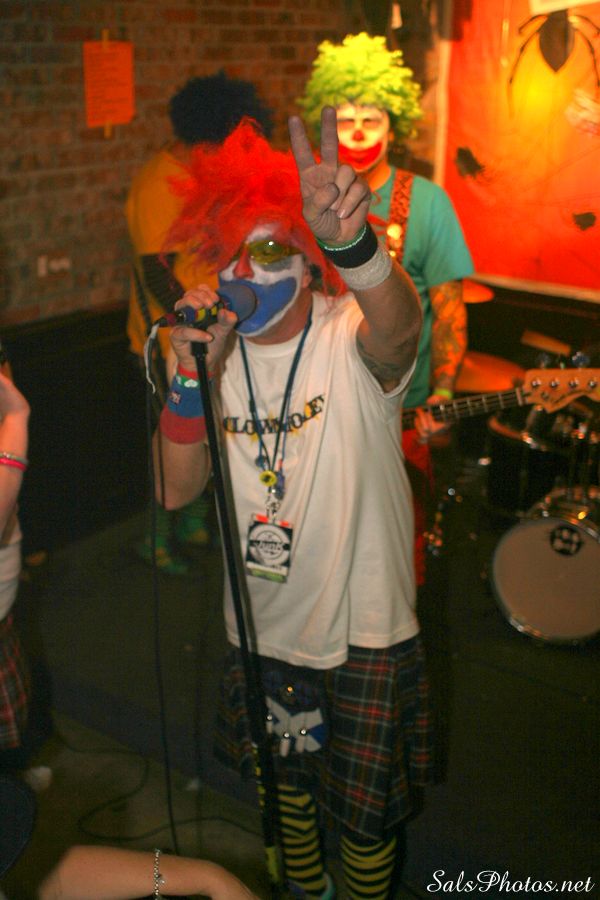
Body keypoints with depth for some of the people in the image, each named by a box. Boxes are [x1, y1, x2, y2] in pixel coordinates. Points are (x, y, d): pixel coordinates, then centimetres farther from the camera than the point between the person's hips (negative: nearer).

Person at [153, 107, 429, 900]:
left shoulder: (349, 338, -21)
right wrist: (193, 374, -25)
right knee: (286, 779, 28)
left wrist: (349, 240, -68)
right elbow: (177, 490, -11)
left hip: (363, 627, -5)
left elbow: (399, 329, -48)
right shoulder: (220, 349, -6)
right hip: (262, 623, 5)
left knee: (364, 813, 15)